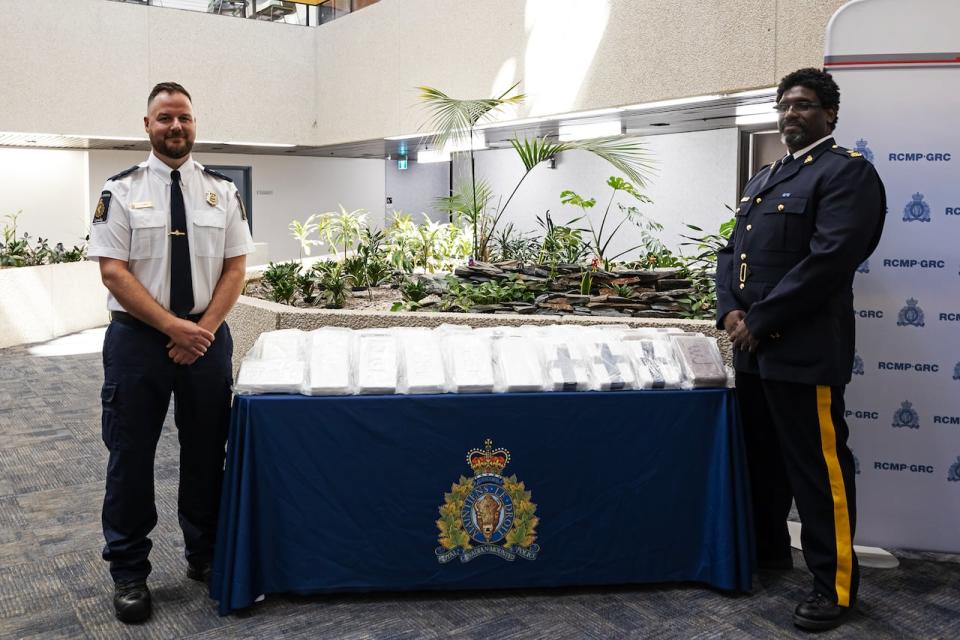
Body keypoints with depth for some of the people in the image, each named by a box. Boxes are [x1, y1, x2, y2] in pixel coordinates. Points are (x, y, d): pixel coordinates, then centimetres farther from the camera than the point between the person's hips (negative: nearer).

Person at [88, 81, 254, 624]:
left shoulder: (223, 190, 4)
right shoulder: (122, 190, -2)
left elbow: (236, 266, 2)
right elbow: (114, 271, -7)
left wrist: (203, 329, -9)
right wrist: (172, 326, -14)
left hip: (207, 336, 2)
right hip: (138, 336, -2)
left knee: (206, 452, 11)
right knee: (131, 457, 6)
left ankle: (205, 555, 28)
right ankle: (128, 572, 22)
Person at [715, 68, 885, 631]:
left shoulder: (847, 171, -7)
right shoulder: (764, 179, 19)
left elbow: (829, 260, -19)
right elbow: (732, 251, 17)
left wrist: (758, 322, -16)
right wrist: (730, 311, -2)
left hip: (804, 349, -8)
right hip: (754, 350, 8)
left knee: (818, 469, 0)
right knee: (761, 458, 19)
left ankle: (836, 585, 15)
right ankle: (769, 549, 37)